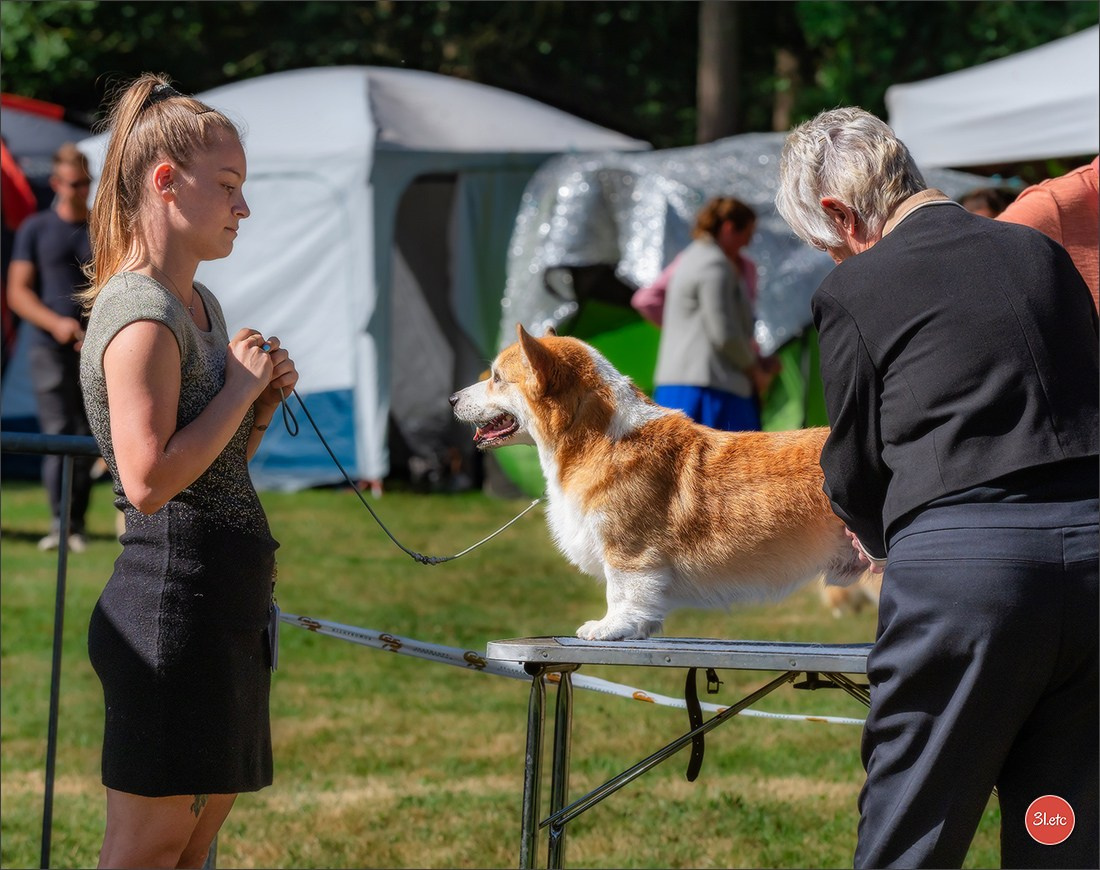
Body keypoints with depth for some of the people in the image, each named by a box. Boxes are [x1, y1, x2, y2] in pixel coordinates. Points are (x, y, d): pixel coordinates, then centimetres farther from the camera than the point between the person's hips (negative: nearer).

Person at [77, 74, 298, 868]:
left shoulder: (201, 305, 16)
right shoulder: (141, 314, -15)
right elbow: (150, 481, -24)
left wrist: (265, 399, 7)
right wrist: (241, 387, -15)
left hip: (225, 603, 10)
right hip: (170, 600, -10)